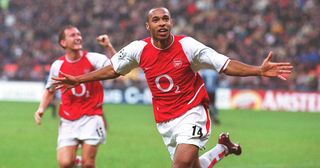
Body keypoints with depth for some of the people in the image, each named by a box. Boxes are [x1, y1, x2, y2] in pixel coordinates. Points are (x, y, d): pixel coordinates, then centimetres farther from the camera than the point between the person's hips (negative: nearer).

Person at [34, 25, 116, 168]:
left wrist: (109, 47, -27)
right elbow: (50, 90, 17)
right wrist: (41, 108, 3)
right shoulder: (58, 65, 2)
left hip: (91, 118, -1)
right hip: (68, 121, 1)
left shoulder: (93, 58, -5)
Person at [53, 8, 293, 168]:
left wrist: (260, 70, -27)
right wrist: (78, 80, 9)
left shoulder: (187, 46, -15)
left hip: (192, 112, -4)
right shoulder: (138, 49, -7)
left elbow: (225, 65, -15)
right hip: (165, 119, 4)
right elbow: (112, 70, 10)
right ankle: (223, 148, 38)